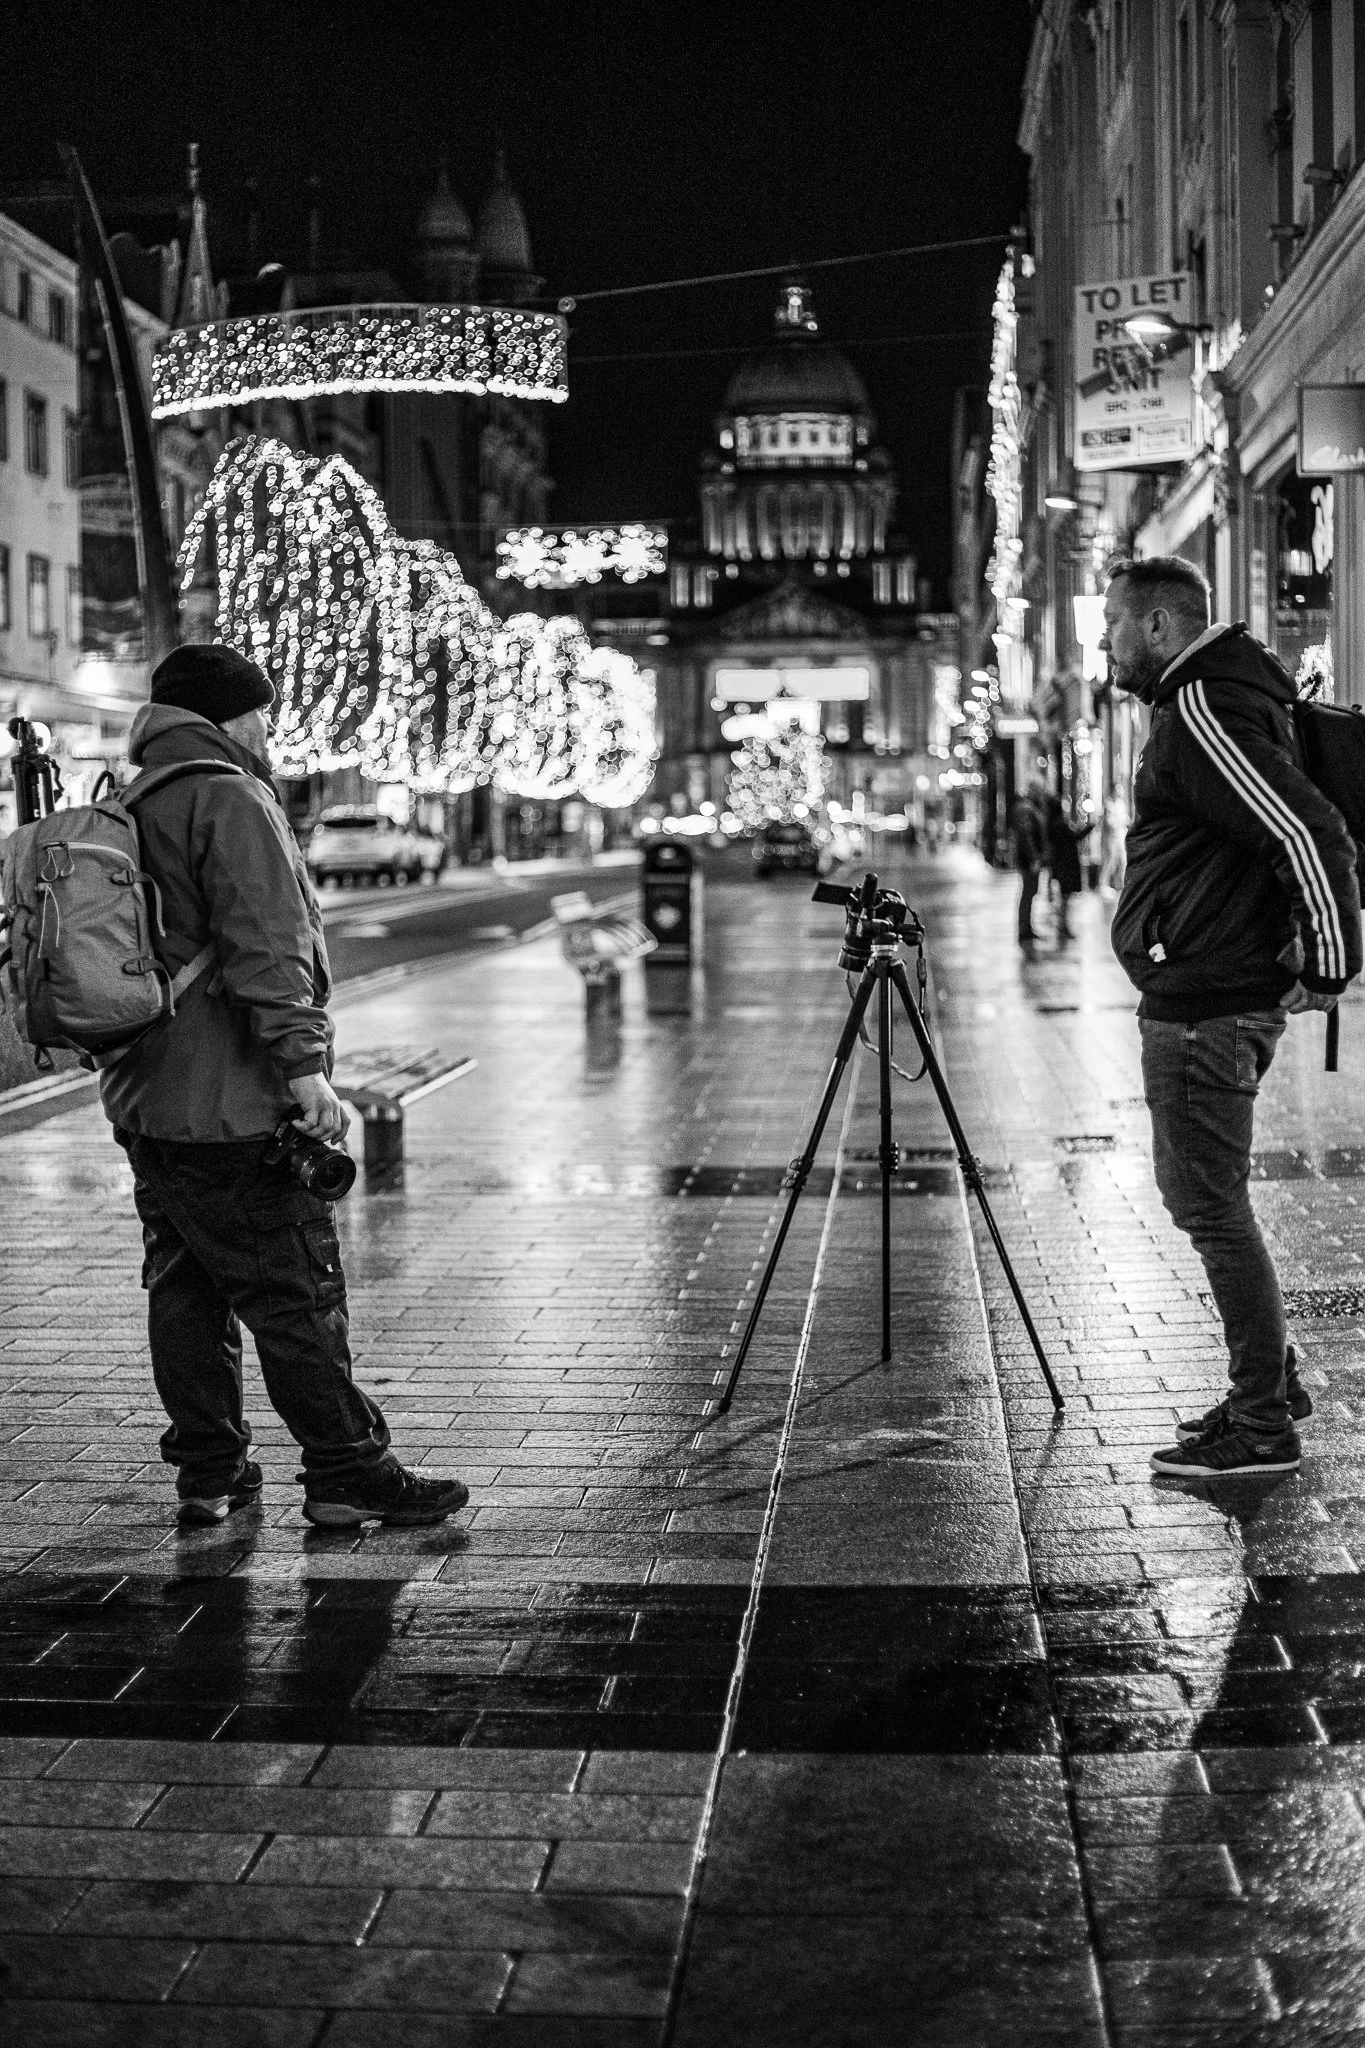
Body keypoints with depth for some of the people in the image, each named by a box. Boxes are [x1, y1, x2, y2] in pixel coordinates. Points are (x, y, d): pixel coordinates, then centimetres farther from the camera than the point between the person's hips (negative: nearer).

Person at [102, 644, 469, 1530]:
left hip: (144, 1103, 9)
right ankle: (348, 1473, 3)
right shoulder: (230, 800, -12)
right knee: (297, 1295, -3)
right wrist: (302, 1063, -20)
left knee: (185, 1288, 13)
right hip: (231, 1105, -9)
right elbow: (266, 947, -20)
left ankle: (209, 1470, 19)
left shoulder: (126, 806, 16)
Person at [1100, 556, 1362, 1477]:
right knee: (1200, 1198, 18)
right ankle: (1271, 1384, 26)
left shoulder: (1204, 716, -18)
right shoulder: (1204, 700, 15)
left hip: (1203, 1010, -11)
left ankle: (1263, 1428, 4)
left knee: (1212, 1209, -4)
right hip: (1196, 997, 11)